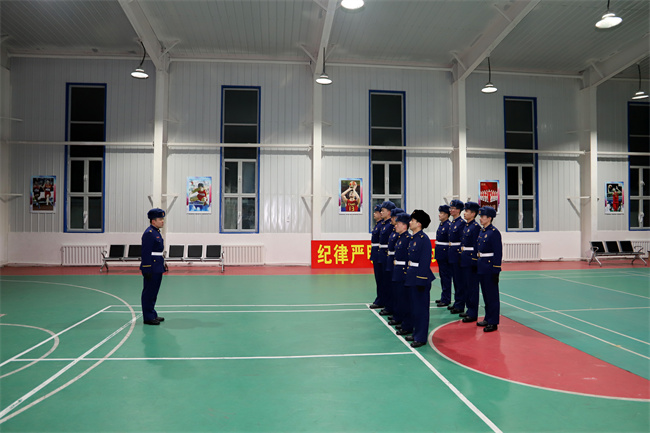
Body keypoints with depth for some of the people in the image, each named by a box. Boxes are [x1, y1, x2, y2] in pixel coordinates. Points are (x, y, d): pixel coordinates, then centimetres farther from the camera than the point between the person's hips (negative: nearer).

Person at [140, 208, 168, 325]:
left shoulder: (156, 232, 15)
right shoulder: (149, 233, -16)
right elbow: (146, 253, -19)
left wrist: (163, 264, 20)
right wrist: (147, 270, -21)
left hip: (157, 268, 10)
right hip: (151, 269, -10)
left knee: (154, 292, 17)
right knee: (149, 292, -1)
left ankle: (152, 314, 26)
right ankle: (148, 317, 6)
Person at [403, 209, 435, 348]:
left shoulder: (424, 239, -16)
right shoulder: (413, 238, 11)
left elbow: (426, 261, -19)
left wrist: (422, 280, -20)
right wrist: (409, 275, 16)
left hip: (420, 277, -9)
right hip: (412, 277, 9)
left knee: (421, 307, 0)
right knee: (414, 306, 16)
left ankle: (421, 338, 9)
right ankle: (416, 333, 28)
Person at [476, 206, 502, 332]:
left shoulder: (494, 232, -14)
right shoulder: (481, 231, 12)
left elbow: (498, 253, -16)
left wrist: (496, 271, -17)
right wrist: (478, 266, 17)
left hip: (490, 267, -8)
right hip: (482, 267, 9)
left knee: (492, 295, 0)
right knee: (485, 294, 16)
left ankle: (493, 322, 7)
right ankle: (488, 318, 26)